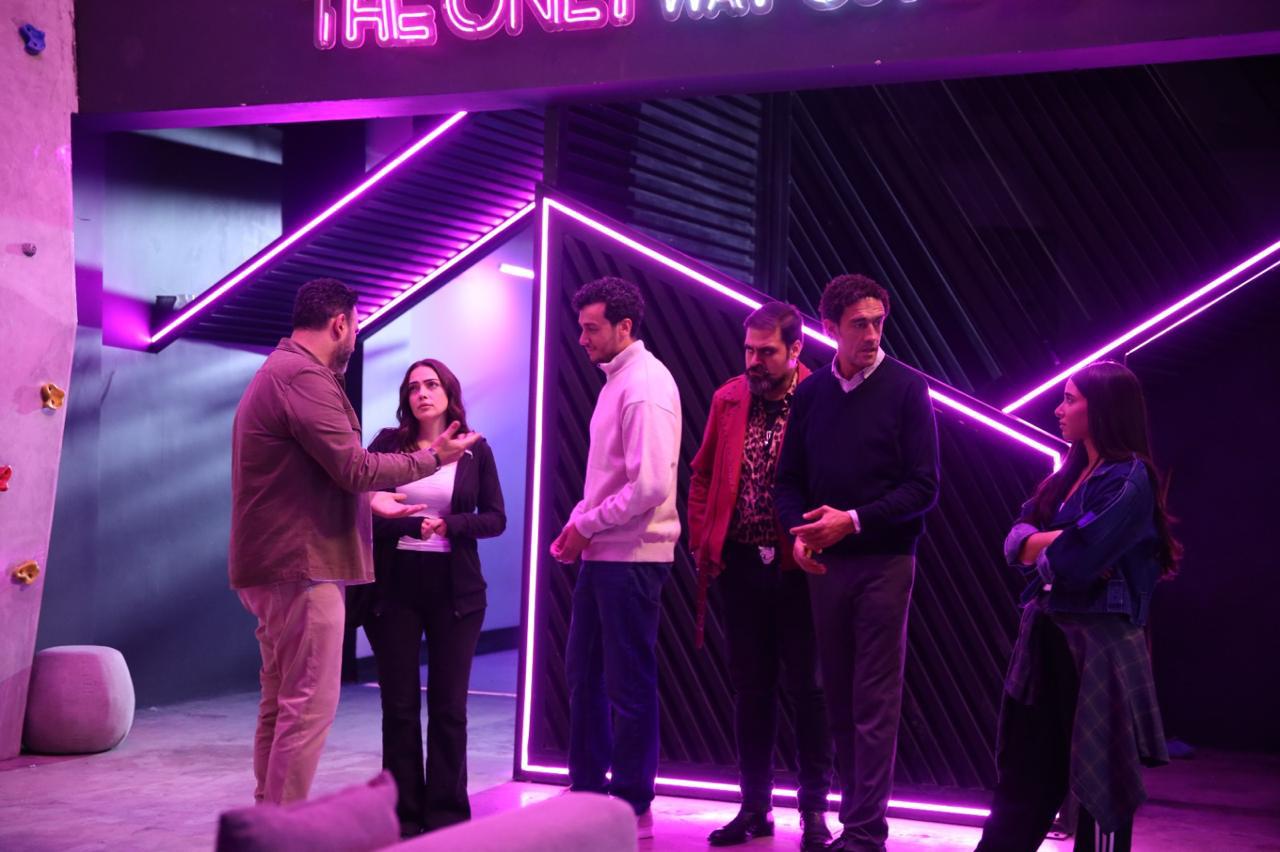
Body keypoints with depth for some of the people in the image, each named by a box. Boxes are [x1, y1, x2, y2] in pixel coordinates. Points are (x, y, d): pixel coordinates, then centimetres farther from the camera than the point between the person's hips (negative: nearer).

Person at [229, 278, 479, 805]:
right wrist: (432, 457, -7)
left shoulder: (277, 372, 20)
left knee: (280, 703, 16)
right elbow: (354, 467, -18)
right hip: (302, 566, -11)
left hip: (271, 566, 11)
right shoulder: (305, 376, -15)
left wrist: (369, 499, 27)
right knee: (309, 704, -8)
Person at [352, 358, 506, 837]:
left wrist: (449, 524, -15)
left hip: (453, 589, 0)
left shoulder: (475, 450, 5)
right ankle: (403, 816, 11)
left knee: (448, 707, 3)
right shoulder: (387, 443, 3)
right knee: (399, 706, 4)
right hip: (394, 586, 0)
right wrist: (412, 526, -19)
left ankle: (447, 814, 10)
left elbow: (495, 519, 1)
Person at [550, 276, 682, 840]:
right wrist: (576, 525, 7)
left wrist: (585, 526, -13)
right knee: (583, 674, 14)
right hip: (601, 553, 9)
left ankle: (634, 807, 10)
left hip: (631, 557, -9)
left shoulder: (644, 385, -16)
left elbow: (648, 486, -23)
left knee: (628, 684, 0)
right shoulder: (615, 379, 14)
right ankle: (588, 790, 25)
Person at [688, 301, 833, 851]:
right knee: (750, 687, 11)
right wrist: (702, 542, 4)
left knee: (808, 688, 4)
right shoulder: (728, 399, 5)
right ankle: (754, 806, 21)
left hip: (799, 567, -4)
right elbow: (704, 476, 12)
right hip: (741, 564, 4)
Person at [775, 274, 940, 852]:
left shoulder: (905, 388, -3)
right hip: (825, 563, 4)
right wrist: (801, 530, -8)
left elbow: (924, 486, -7)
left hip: (884, 560, -4)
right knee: (838, 697, 7)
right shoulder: (810, 393, 8)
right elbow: (790, 478, 11)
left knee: (875, 701, -4)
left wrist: (854, 520, -16)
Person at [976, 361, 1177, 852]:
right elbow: (1017, 538, 7)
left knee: (1099, 777, 2)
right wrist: (1062, 542, -13)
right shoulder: (1070, 474, 14)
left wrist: (1043, 548, -2)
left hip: (1097, 641, -8)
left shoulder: (1130, 479, -13)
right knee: (1025, 770, 13)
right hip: (1046, 635, 9)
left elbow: (1077, 559, -22)